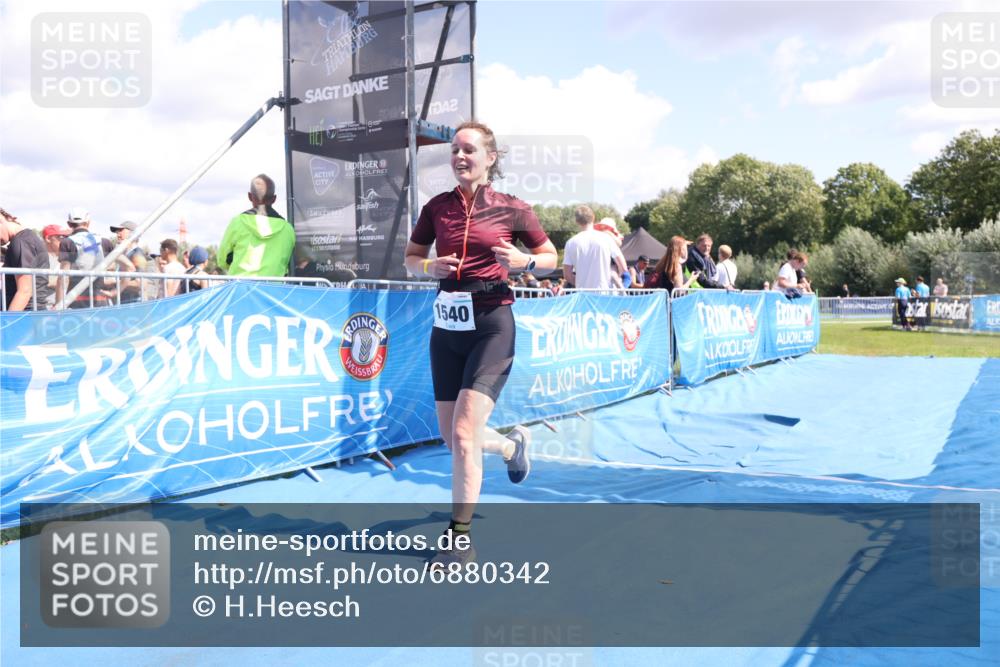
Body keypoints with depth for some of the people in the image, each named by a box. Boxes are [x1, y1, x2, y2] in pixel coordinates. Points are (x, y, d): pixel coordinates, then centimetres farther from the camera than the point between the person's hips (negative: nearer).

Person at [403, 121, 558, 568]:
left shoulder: (512, 209, -2)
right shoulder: (437, 207, 7)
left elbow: (551, 257, 9)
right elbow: (410, 259, 16)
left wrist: (524, 261, -12)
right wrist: (430, 267, -7)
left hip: (491, 325, -5)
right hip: (447, 326, 5)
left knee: (463, 433, -14)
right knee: (451, 438, 11)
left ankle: (461, 540, 0)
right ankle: (513, 445, 44)